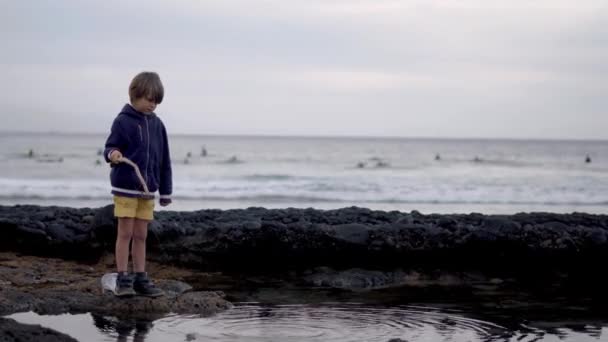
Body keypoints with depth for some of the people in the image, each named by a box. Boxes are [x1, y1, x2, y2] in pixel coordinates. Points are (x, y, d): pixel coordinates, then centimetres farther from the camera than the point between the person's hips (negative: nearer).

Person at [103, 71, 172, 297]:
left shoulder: (157, 124, 7)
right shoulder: (123, 121, -7)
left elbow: (164, 160, 12)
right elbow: (110, 147, -5)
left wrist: (165, 191, 13)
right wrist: (112, 155, -30)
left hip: (147, 189, 4)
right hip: (126, 187, -4)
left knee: (141, 235, 8)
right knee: (125, 233, -1)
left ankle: (140, 279, 14)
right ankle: (123, 280, 4)